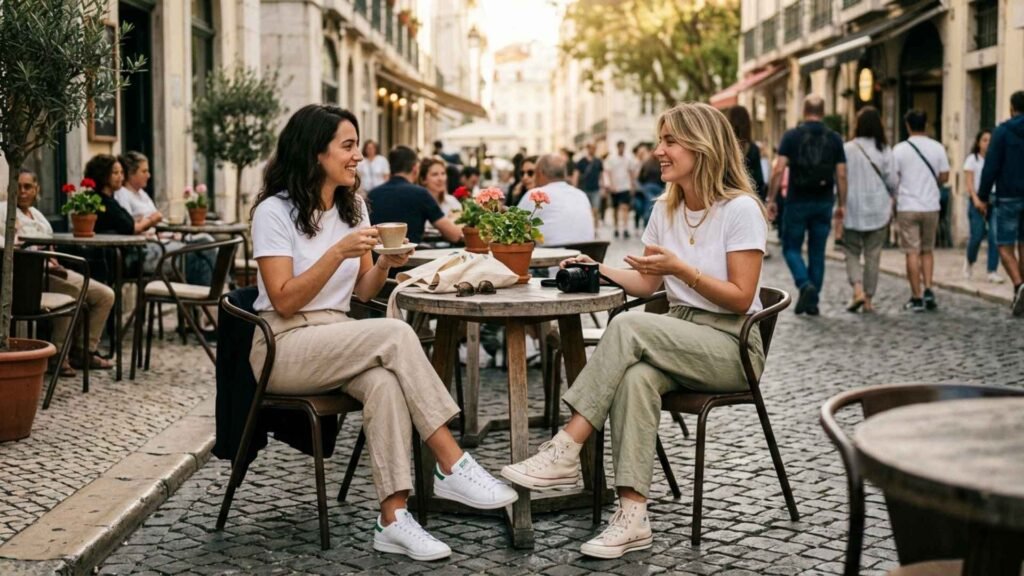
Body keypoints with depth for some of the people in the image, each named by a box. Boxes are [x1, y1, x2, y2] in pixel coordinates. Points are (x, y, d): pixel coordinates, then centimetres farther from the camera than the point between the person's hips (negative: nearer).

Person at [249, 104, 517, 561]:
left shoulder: (353, 206, 12)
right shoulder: (275, 211, -8)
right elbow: (284, 301, -15)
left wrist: (385, 264, -7)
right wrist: (339, 252, -22)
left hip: (337, 340, 5)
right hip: (282, 348, -5)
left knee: (385, 382, -32)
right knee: (396, 334, -30)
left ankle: (393, 517, -36)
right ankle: (452, 466, -27)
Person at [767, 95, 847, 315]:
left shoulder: (791, 136, -4)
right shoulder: (834, 139, 3)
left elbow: (778, 169, -10)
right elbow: (841, 175, 1)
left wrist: (771, 199, -4)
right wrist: (841, 204, 8)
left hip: (797, 202, -2)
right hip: (824, 203, 2)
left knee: (791, 248, 9)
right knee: (817, 252, 10)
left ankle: (805, 284, -15)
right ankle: (812, 302, 12)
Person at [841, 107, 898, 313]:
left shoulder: (847, 149, -8)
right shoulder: (884, 150, -5)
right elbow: (892, 181, -2)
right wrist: (889, 197, 18)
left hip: (853, 210, -1)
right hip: (878, 210, 1)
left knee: (852, 252, 10)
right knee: (873, 255, 8)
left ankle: (858, 290, -11)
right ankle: (868, 299, 11)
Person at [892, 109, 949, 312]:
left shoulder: (900, 149, -6)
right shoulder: (937, 148, 2)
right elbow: (944, 176, 3)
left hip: (907, 207, -3)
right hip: (931, 206, 3)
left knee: (912, 252, 0)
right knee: (927, 250, 16)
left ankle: (917, 298, -1)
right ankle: (928, 290, 2)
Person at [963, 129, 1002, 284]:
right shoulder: (972, 159, 4)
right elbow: (969, 182, -4)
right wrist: (976, 199, -18)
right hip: (977, 201, -2)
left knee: (995, 236, -9)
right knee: (977, 235, -5)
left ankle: (992, 271, -5)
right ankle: (970, 261, 24)